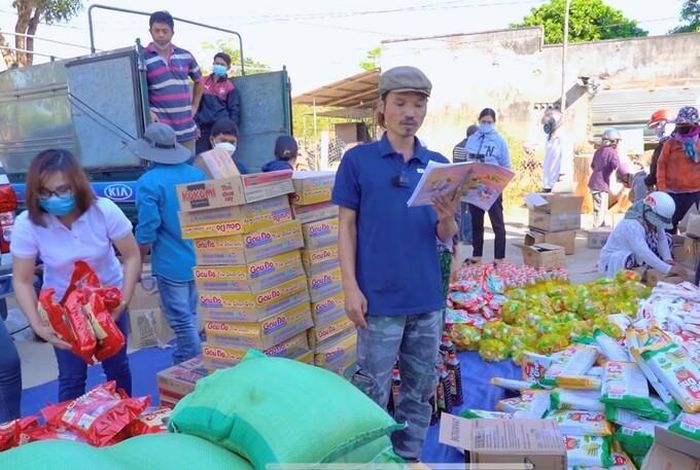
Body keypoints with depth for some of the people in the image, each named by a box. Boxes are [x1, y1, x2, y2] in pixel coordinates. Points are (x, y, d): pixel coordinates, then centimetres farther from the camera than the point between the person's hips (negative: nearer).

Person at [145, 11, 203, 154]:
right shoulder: (142, 58, -3)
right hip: (160, 130, -4)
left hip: (187, 129, 5)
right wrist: (148, 112, -20)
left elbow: (199, 81, 25)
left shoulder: (186, 56, 10)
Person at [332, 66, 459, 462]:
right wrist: (351, 287, -10)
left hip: (427, 296, 4)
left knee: (421, 387, 16)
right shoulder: (358, 159, -3)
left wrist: (446, 218, -16)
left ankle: (410, 455, 34)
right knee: (373, 391, 5)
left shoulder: (438, 164, 7)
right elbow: (347, 227, -3)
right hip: (380, 296, -4)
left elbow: (446, 236, 7)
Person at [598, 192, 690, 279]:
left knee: (668, 239, 3)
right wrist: (668, 269, -44)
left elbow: (662, 240, -4)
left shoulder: (653, 220, -9)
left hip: (637, 256, 9)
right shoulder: (632, 225, -34)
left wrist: (668, 260, -21)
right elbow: (643, 252, -43)